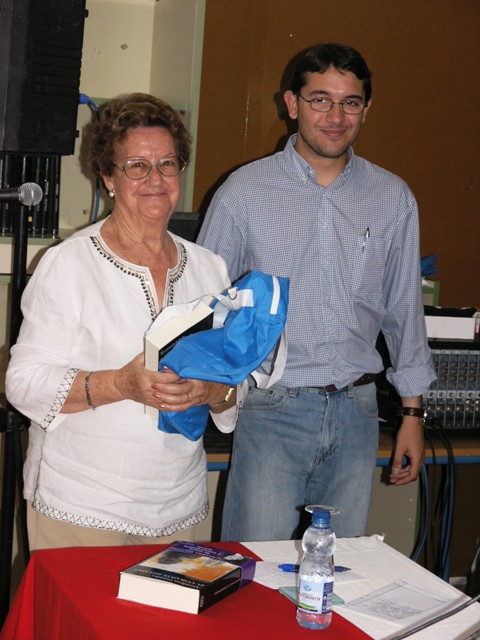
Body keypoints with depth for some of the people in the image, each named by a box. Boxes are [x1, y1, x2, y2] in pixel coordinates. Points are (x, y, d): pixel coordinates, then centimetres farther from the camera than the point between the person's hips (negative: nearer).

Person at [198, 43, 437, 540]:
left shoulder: (393, 198, 7)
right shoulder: (245, 192, -2)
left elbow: (404, 309, 13)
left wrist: (412, 412, 12)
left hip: (355, 409, 3)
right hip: (271, 407, -2)